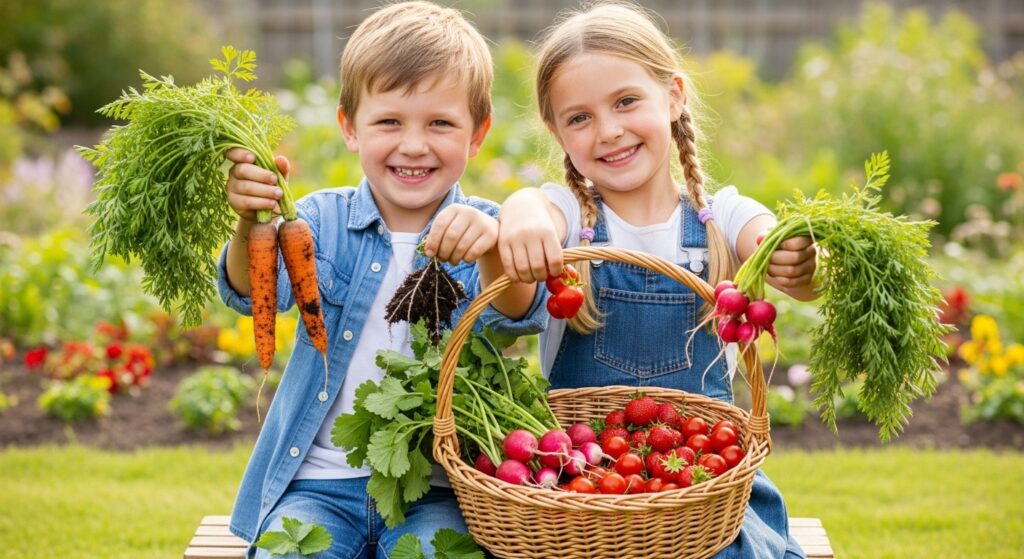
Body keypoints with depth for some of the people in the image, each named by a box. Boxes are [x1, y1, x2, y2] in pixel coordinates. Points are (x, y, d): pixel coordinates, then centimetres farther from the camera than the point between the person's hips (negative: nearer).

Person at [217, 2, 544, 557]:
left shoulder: (480, 229, 0)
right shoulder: (324, 219, 3)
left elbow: (519, 315, -19)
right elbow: (255, 292, -13)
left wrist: (492, 249, -42)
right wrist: (251, 222, -35)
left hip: (439, 489, -1)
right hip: (319, 480, 2)